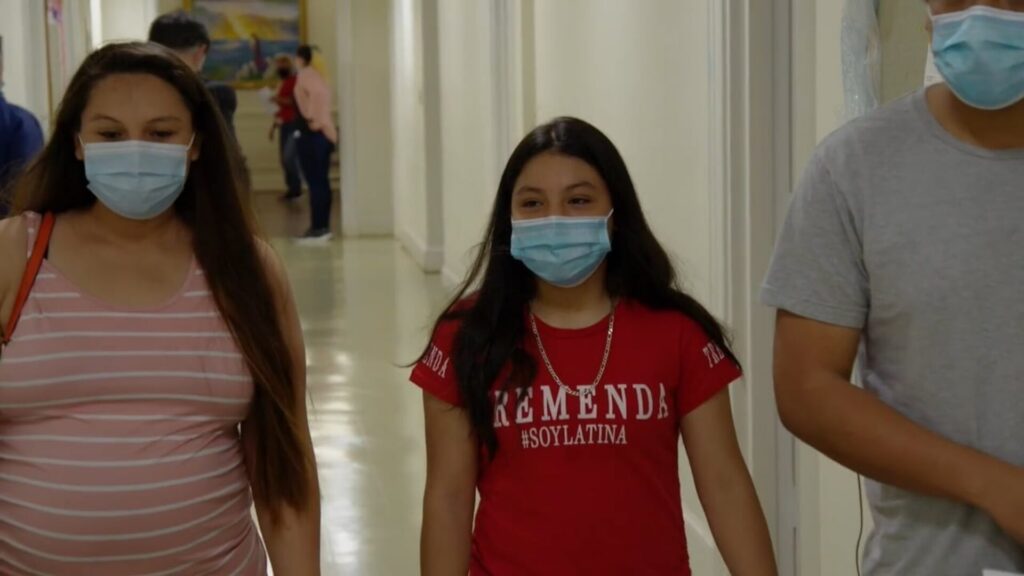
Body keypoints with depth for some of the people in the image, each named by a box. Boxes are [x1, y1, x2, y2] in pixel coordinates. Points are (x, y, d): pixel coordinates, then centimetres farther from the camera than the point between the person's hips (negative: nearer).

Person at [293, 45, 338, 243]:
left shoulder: (305, 75, -11)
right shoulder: (314, 75, 17)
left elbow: (319, 93, -30)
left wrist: (313, 119, -24)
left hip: (312, 134, -10)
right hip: (324, 133, 10)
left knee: (315, 182, -8)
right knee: (321, 182, 12)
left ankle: (318, 228, -7)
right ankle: (323, 226, 16)